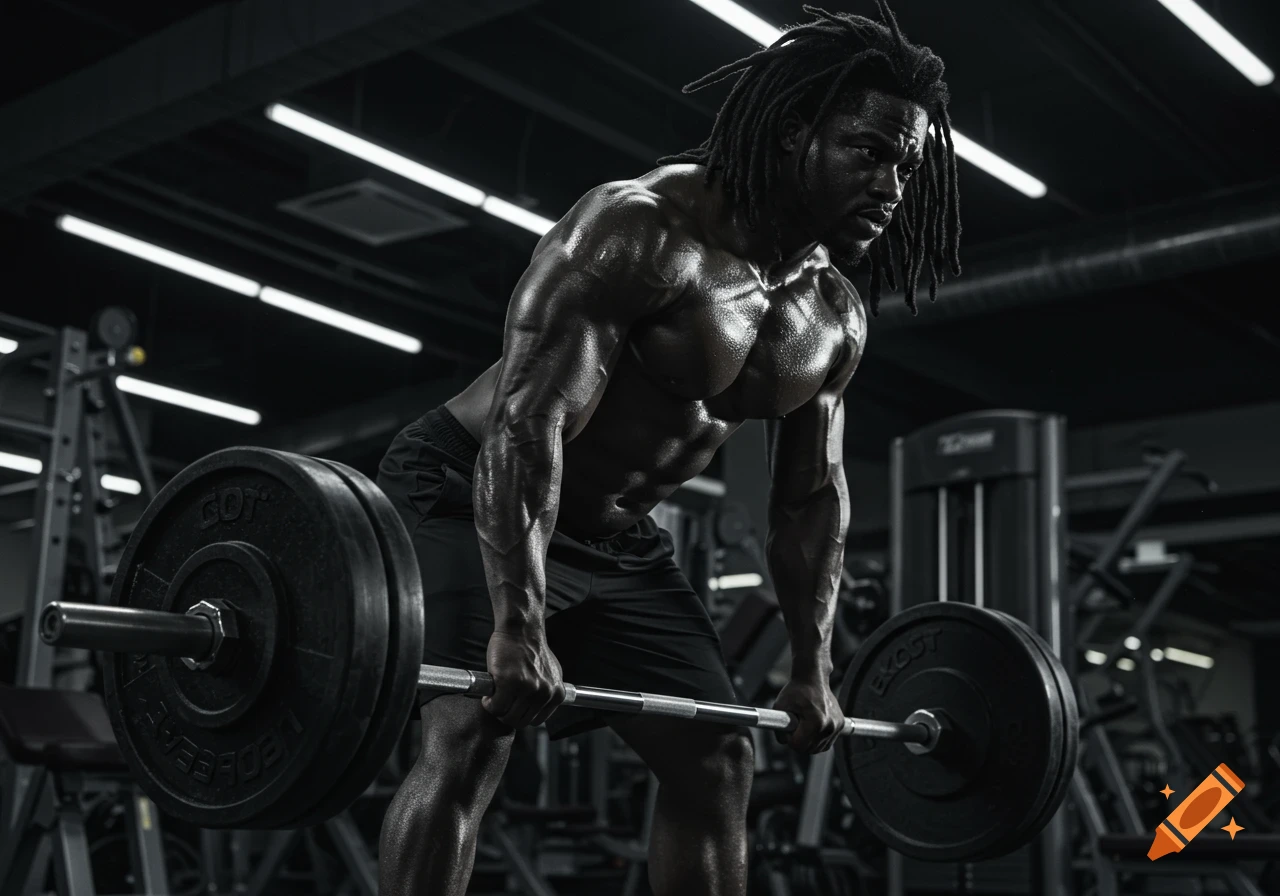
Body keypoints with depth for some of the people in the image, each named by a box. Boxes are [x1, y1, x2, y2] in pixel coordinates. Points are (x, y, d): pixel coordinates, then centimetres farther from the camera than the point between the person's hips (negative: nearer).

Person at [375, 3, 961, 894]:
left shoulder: (834, 319, -1)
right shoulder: (639, 233, -26)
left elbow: (814, 497, 9)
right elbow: (525, 420, -32)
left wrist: (812, 667, 7)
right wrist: (516, 626, -38)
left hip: (617, 539, 8)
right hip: (468, 499, -8)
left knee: (718, 759, 4)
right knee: (469, 738, -23)